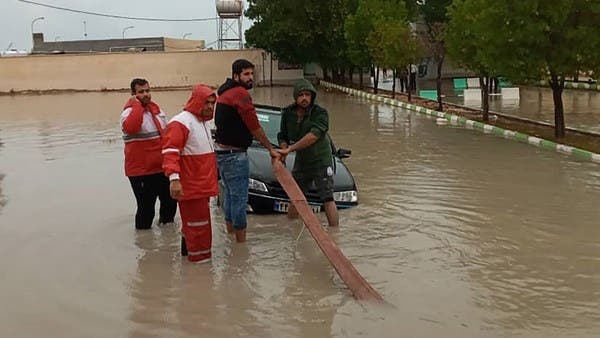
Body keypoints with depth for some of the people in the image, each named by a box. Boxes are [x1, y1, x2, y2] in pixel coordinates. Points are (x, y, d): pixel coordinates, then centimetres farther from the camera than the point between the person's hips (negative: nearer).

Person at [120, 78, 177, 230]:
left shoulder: (156, 109, 11)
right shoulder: (129, 112, -12)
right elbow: (130, 128, -38)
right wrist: (137, 105, -27)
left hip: (162, 168, 8)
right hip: (141, 171, -8)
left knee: (170, 201, 21)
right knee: (146, 208, -3)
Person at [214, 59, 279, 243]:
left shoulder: (225, 92, 14)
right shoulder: (240, 94, -16)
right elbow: (255, 127, -15)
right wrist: (271, 149, -4)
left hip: (221, 151, 10)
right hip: (234, 154, -10)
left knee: (230, 194, 21)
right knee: (240, 197, -3)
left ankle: (230, 232, 32)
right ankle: (241, 240, 3)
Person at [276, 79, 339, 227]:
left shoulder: (320, 113, -19)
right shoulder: (287, 113, -2)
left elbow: (313, 136, -32)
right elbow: (283, 136, 8)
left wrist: (289, 149, -33)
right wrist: (283, 150, -14)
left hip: (321, 161, -5)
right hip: (301, 162, 5)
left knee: (327, 198, -10)